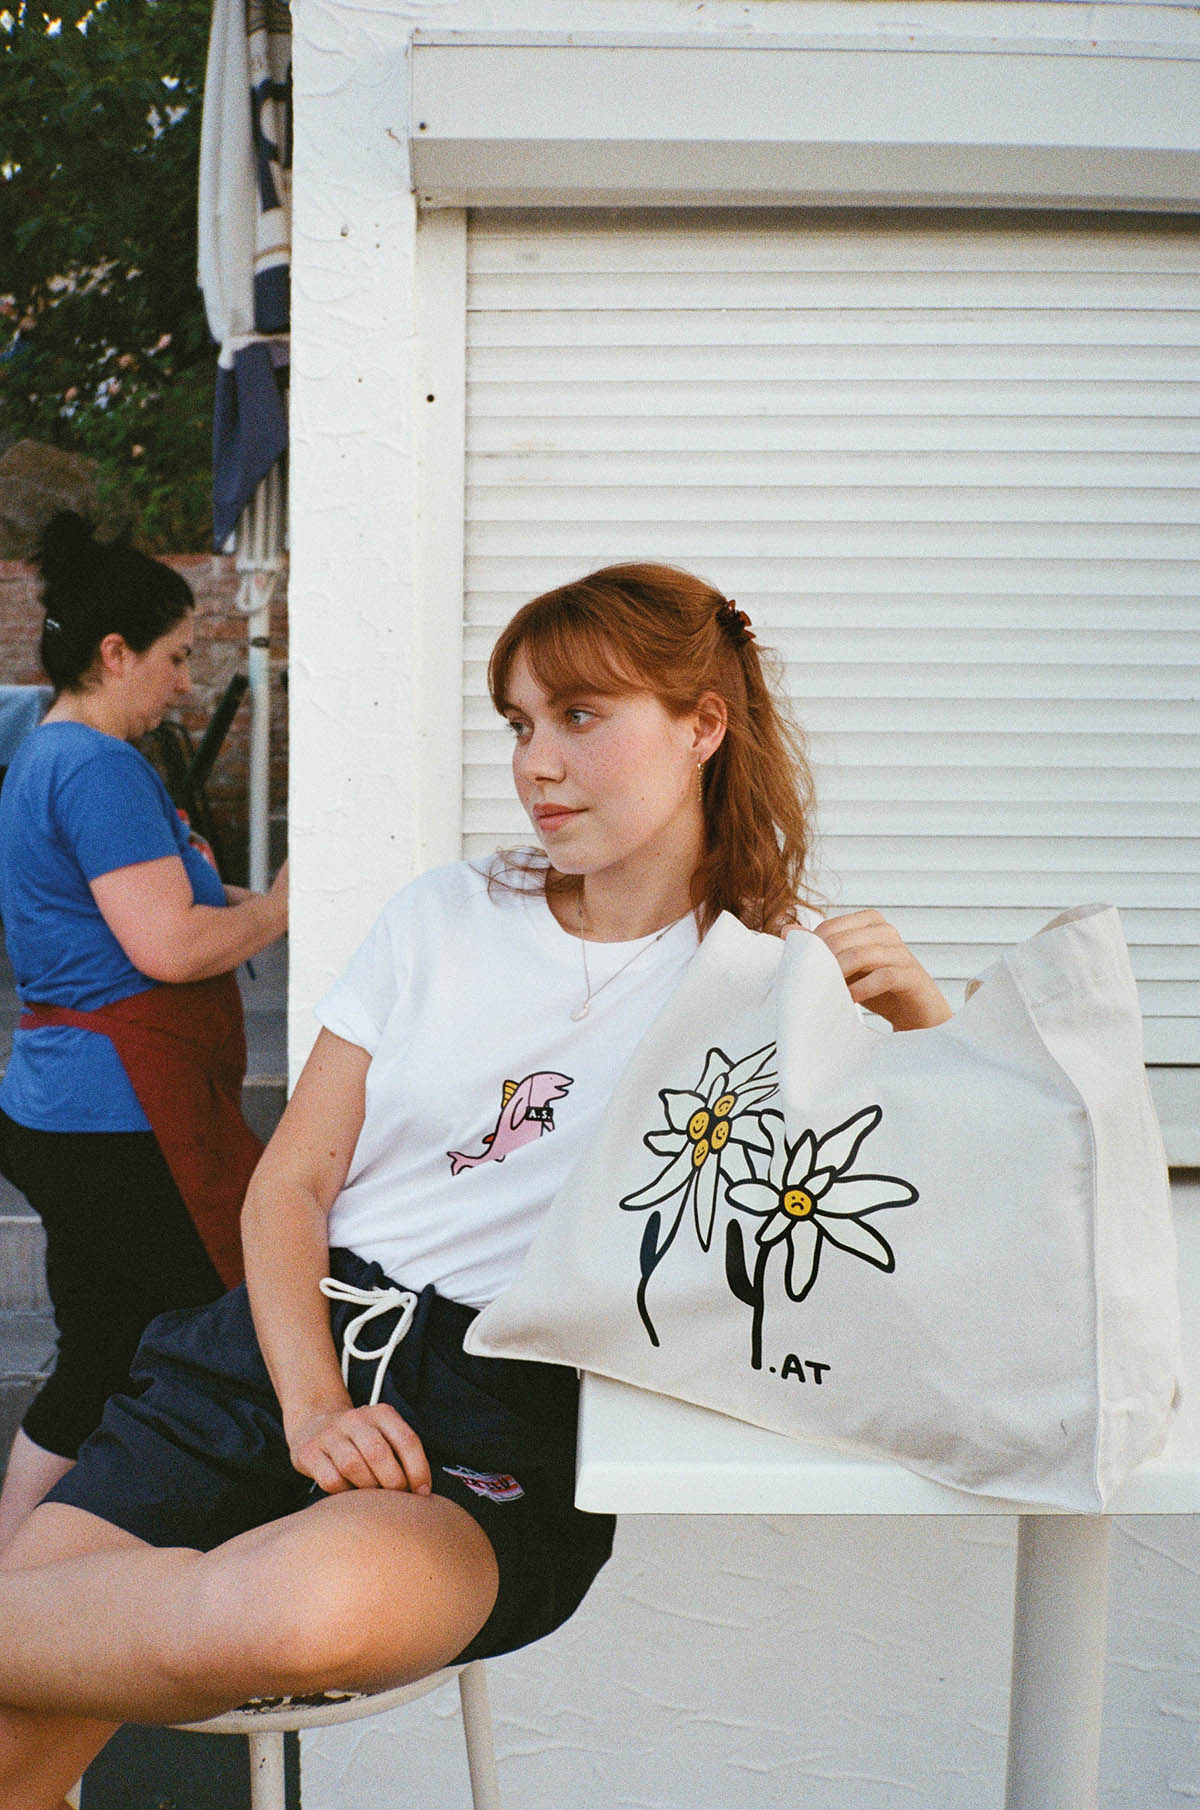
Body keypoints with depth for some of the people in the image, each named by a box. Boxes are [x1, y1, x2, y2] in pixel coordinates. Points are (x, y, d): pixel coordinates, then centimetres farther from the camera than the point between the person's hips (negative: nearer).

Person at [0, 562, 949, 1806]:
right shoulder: (444, 919, 12)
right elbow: (288, 1185, 9)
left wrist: (919, 1013, -16)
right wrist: (312, 1399, -9)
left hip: (503, 1420, -2)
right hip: (288, 1338, 3)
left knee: (303, 1609, -35)